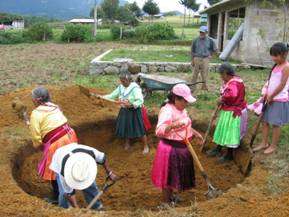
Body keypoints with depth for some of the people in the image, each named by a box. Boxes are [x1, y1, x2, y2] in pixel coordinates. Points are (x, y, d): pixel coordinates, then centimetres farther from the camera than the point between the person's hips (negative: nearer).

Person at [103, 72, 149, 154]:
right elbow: (112, 95, 5)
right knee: (125, 128, 17)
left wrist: (131, 105, -43)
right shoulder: (121, 87, 0)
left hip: (134, 111, -6)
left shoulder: (135, 88, -21)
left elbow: (140, 101, -28)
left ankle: (146, 146, 19)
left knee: (139, 129, 1)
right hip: (124, 111, 6)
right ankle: (127, 144, 41)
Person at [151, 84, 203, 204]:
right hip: (171, 149, -9)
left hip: (181, 147, 9)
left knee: (176, 174, 23)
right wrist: (172, 125, -51)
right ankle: (166, 201, 25)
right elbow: (159, 131, -37)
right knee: (168, 176, 7)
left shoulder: (181, 109, 5)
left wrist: (194, 132, 16)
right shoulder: (167, 110, -25)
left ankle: (171, 196, 43)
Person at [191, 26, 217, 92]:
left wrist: (210, 55, 8)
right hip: (197, 59, 0)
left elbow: (214, 49, 15)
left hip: (205, 59, 0)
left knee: (204, 74, 2)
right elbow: (192, 51, 6)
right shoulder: (196, 40, 1)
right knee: (195, 74, 3)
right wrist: (192, 60, 3)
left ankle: (204, 86, 14)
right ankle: (193, 87, 11)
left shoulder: (210, 40, 1)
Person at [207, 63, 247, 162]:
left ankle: (229, 154, 18)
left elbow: (232, 94, -44)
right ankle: (218, 149, 34)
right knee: (223, 129, 19)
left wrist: (222, 99, -28)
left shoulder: (233, 83, -26)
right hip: (228, 110, 10)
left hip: (233, 112, -10)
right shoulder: (233, 80, 4)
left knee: (230, 131, 3)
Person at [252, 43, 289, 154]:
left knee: (276, 124, 4)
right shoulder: (276, 66, 11)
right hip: (270, 98, 8)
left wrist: (271, 96, -12)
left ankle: (273, 146, 17)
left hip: (279, 100, -8)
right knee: (265, 121, 12)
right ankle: (264, 143, 24)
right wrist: (266, 94, 0)